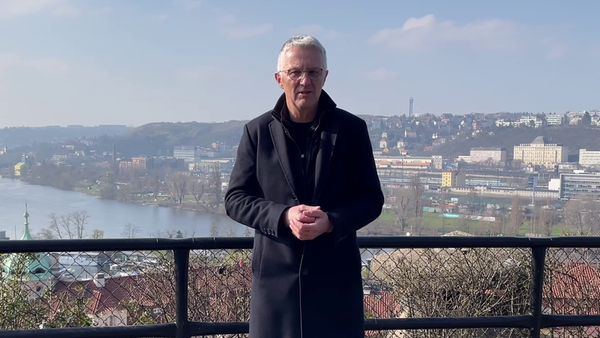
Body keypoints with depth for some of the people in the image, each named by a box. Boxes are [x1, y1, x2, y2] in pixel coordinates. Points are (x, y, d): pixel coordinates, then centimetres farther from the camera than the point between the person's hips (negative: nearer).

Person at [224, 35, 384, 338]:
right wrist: (284, 216, -17)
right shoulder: (258, 131, 1)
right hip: (275, 275, 0)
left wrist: (332, 221, -18)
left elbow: (371, 199, 2)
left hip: (337, 275, 0)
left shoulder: (352, 129, 1)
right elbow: (235, 199, 1)